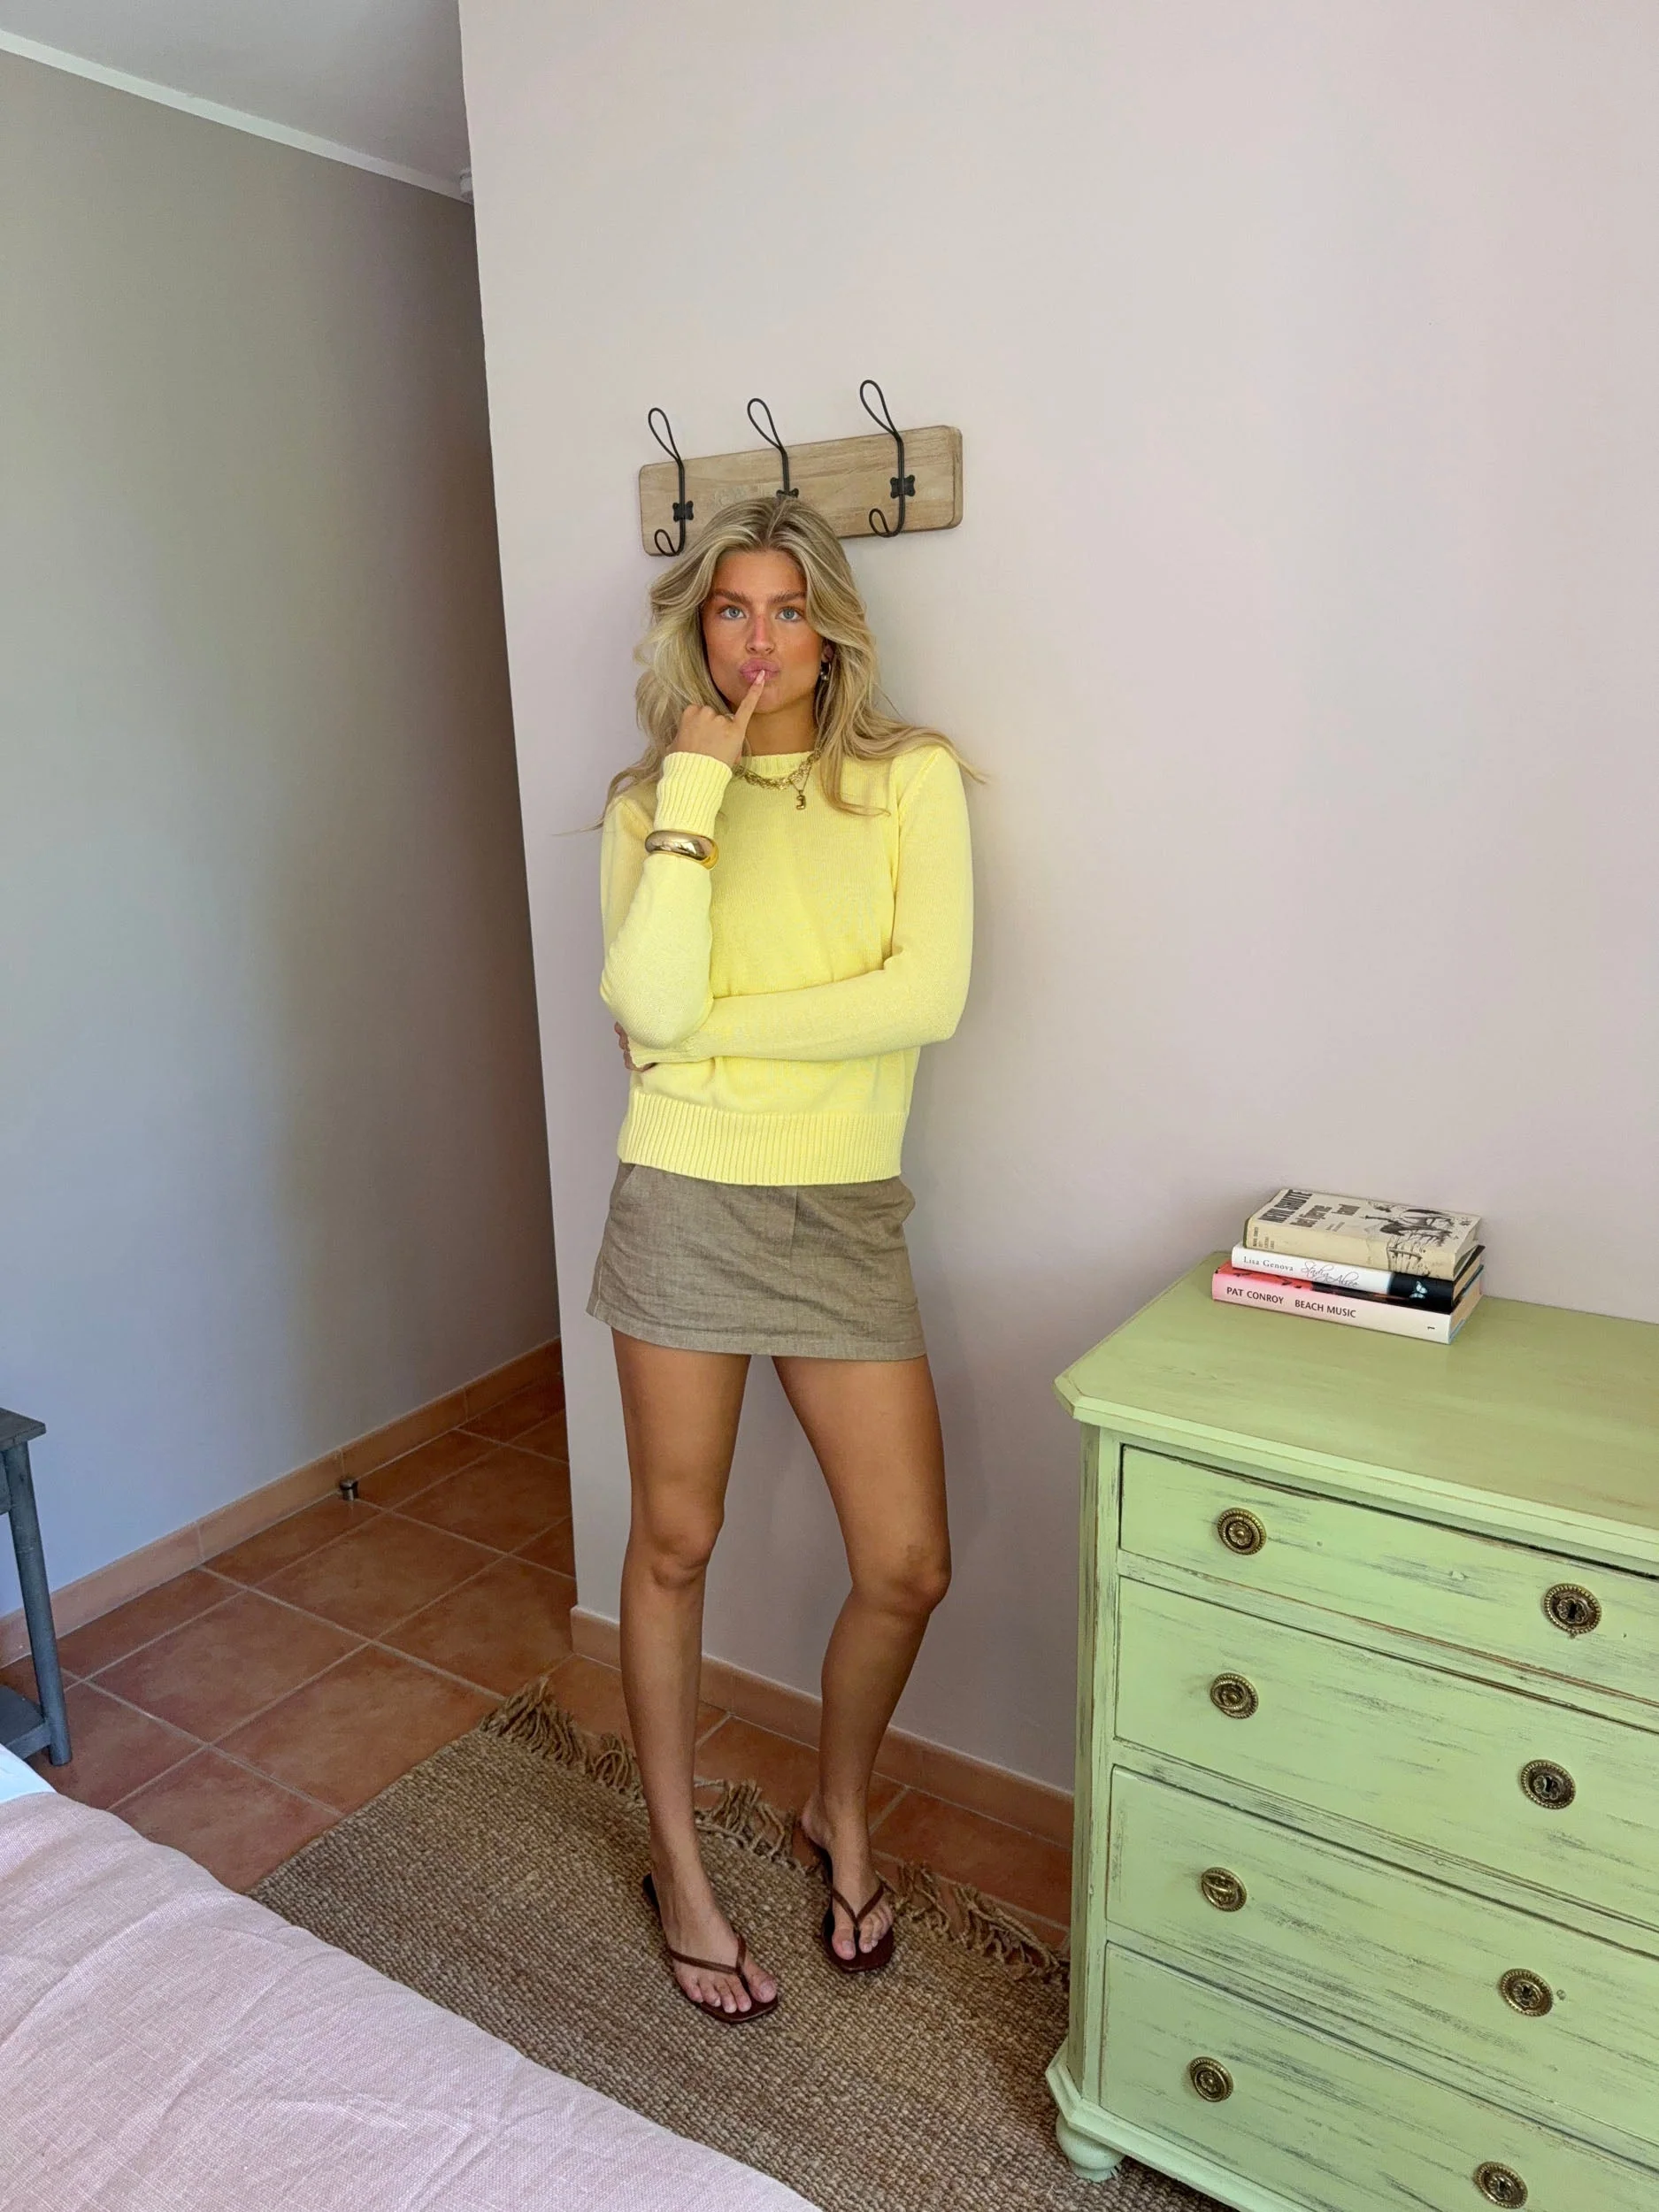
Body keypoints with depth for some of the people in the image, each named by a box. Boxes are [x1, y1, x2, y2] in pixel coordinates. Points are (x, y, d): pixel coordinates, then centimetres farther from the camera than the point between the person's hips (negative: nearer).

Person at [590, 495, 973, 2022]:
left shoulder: (911, 778, 2)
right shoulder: (648, 798, 3)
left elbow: (928, 995, -13)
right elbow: (652, 1004, -15)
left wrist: (715, 1027, -11)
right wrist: (696, 780, -13)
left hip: (846, 1215, 1)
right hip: (687, 1201, 0)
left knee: (908, 1568, 4)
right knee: (673, 1546, 11)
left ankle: (842, 1810, 36)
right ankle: (678, 1862, 35)